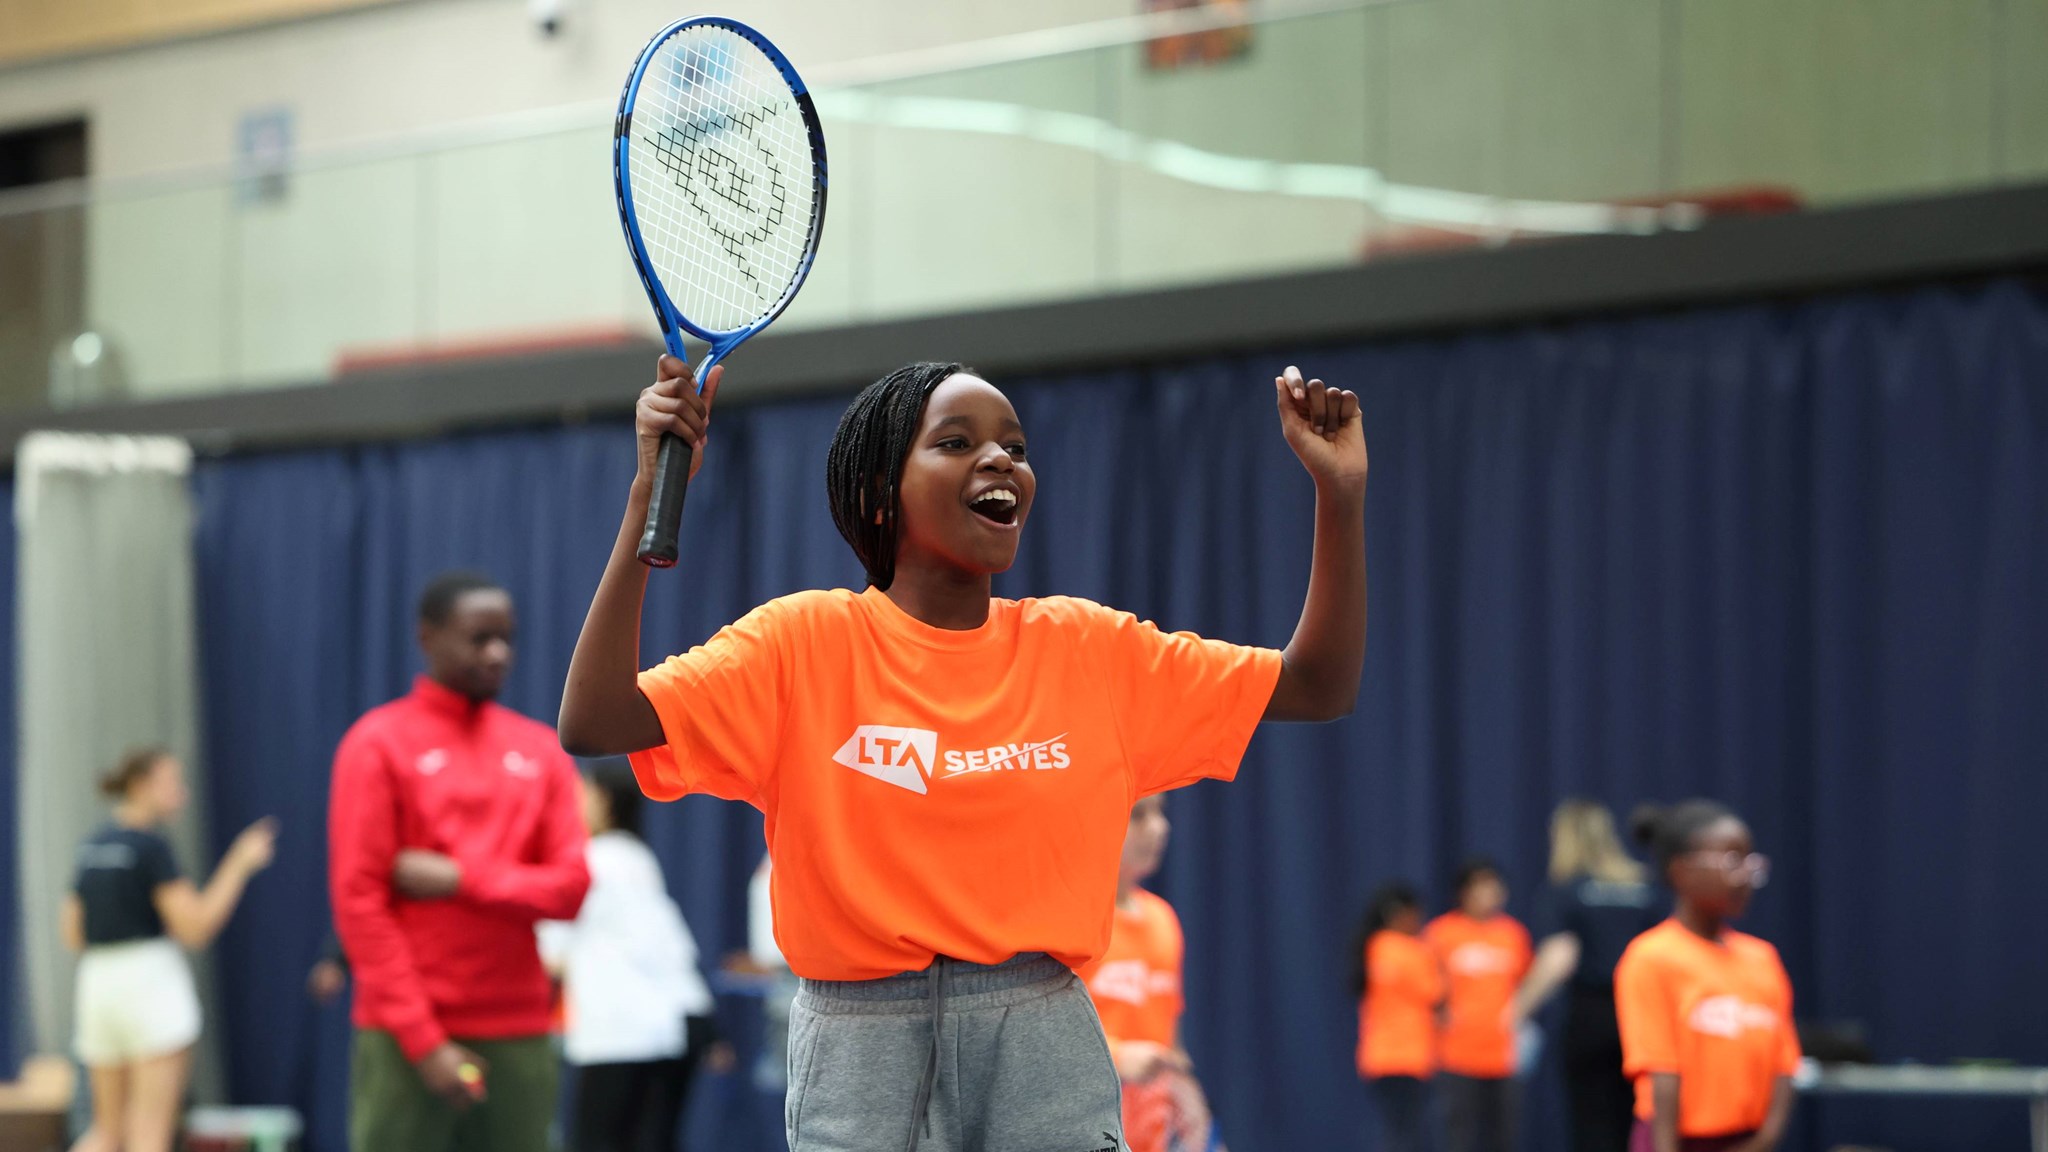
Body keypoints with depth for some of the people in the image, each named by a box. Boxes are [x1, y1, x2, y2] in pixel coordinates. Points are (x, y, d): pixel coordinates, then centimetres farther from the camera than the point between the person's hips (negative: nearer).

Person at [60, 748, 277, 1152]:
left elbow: (72, 933, 16)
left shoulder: (93, 846, 13)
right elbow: (196, 926, -14)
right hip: (150, 982, -7)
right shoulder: (151, 846, -10)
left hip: (97, 982, 7)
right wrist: (240, 863, -8)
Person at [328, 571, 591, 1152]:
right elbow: (358, 899, -7)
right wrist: (423, 1038, -12)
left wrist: (460, 878, -12)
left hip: (519, 1033, 4)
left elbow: (571, 887, 4)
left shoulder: (541, 750, 11)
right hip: (406, 1034, -4)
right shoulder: (378, 744, -2)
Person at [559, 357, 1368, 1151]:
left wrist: (1341, 491, -2)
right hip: (861, 1045, -2)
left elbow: (1318, 688, 10)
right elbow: (593, 723, -13)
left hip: (1049, 1055, 2)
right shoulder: (805, 640, -1)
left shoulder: (1087, 647, 7)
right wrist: (651, 491, -18)